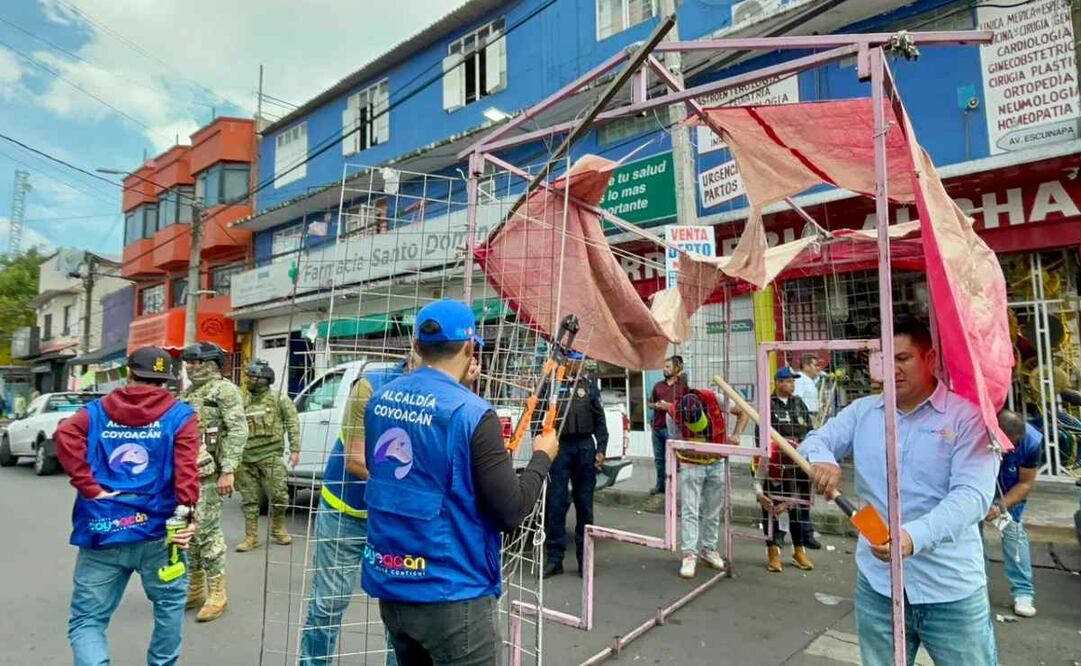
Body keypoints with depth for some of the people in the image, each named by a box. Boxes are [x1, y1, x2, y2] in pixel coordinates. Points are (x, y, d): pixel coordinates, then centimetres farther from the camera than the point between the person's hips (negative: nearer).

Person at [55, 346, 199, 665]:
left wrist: (89, 487, -8)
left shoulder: (97, 411, 9)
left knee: (86, 621, 11)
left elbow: (65, 435, -11)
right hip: (158, 529, -1)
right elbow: (186, 467, -13)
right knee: (170, 602, 22)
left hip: (101, 531, 1)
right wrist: (187, 511, -19)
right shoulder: (180, 415, 1)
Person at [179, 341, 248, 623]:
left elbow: (238, 431, -16)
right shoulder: (188, 394, 19)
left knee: (206, 530, -7)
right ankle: (194, 588, 24)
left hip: (208, 473, -8)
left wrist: (228, 471, -22)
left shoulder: (224, 389, -7)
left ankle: (217, 593, 3)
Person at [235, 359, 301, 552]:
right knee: (249, 500, 9)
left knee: (278, 495, -2)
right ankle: (251, 537, 19)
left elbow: (293, 423, -1)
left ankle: (278, 529, 21)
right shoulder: (243, 401, 12)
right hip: (246, 458, 4)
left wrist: (295, 449, -8)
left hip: (270, 456, -4)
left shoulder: (279, 399, 0)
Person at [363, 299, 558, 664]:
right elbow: (511, 512, -18)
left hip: (390, 584, 7)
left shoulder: (380, 400, -1)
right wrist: (542, 457, -1)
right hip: (449, 593, -6)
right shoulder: (471, 413, -21)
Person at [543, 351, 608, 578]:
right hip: (558, 446, -2)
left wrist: (601, 448, 2)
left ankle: (584, 557, 21)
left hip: (585, 446, 3)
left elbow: (599, 418, 10)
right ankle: (554, 558, 11)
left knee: (585, 504, 9)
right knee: (556, 503, 0)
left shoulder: (589, 382, 8)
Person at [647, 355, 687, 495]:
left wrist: (670, 406, -13)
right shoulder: (658, 385, 16)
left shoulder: (683, 384, 1)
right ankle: (660, 484, 22)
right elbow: (649, 403, 21)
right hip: (657, 427, 5)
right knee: (659, 458, 11)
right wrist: (655, 405, -2)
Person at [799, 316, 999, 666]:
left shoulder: (967, 416, -9)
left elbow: (972, 494, -19)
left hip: (951, 591, -3)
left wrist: (915, 535, -35)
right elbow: (815, 441, 4)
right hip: (876, 584, 4)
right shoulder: (862, 411, 5)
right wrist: (821, 458, -21)